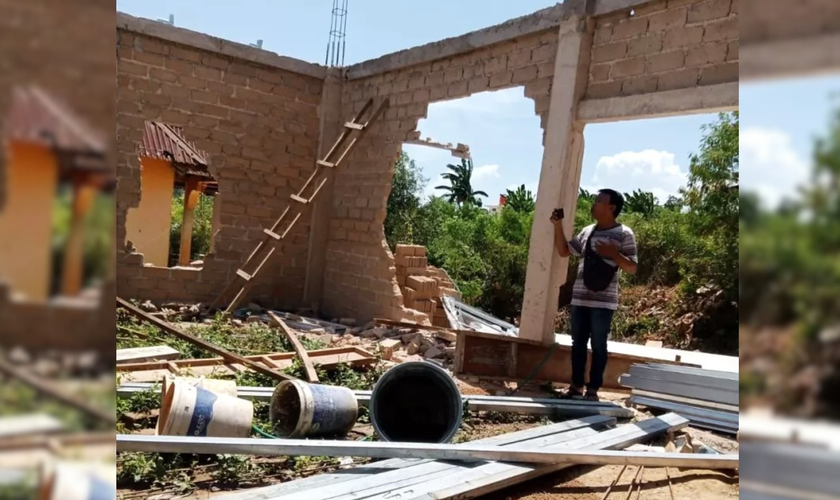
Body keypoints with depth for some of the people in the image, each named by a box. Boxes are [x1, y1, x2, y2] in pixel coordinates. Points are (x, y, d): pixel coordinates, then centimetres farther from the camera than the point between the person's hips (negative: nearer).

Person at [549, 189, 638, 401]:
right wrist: (558, 226, 8)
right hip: (580, 299, 5)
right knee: (578, 343, 10)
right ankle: (576, 385, 20)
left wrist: (613, 253, -20)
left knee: (598, 345, 2)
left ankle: (593, 389, 11)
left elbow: (632, 268, -5)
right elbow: (564, 251, 18)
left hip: (603, 302, -5)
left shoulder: (624, 234, -3)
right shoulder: (587, 232, 12)